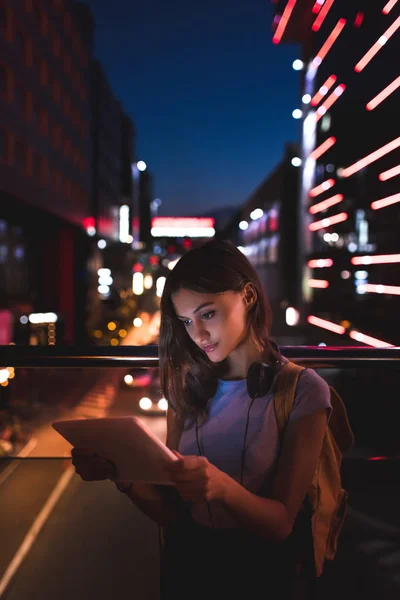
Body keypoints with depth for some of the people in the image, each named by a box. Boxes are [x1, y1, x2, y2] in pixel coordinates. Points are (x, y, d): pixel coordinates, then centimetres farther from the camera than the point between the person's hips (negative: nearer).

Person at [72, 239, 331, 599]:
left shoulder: (303, 391, -9)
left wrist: (223, 487, -28)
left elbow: (281, 523, -11)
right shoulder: (188, 386, 3)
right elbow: (171, 510, 1)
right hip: (183, 563, 3)